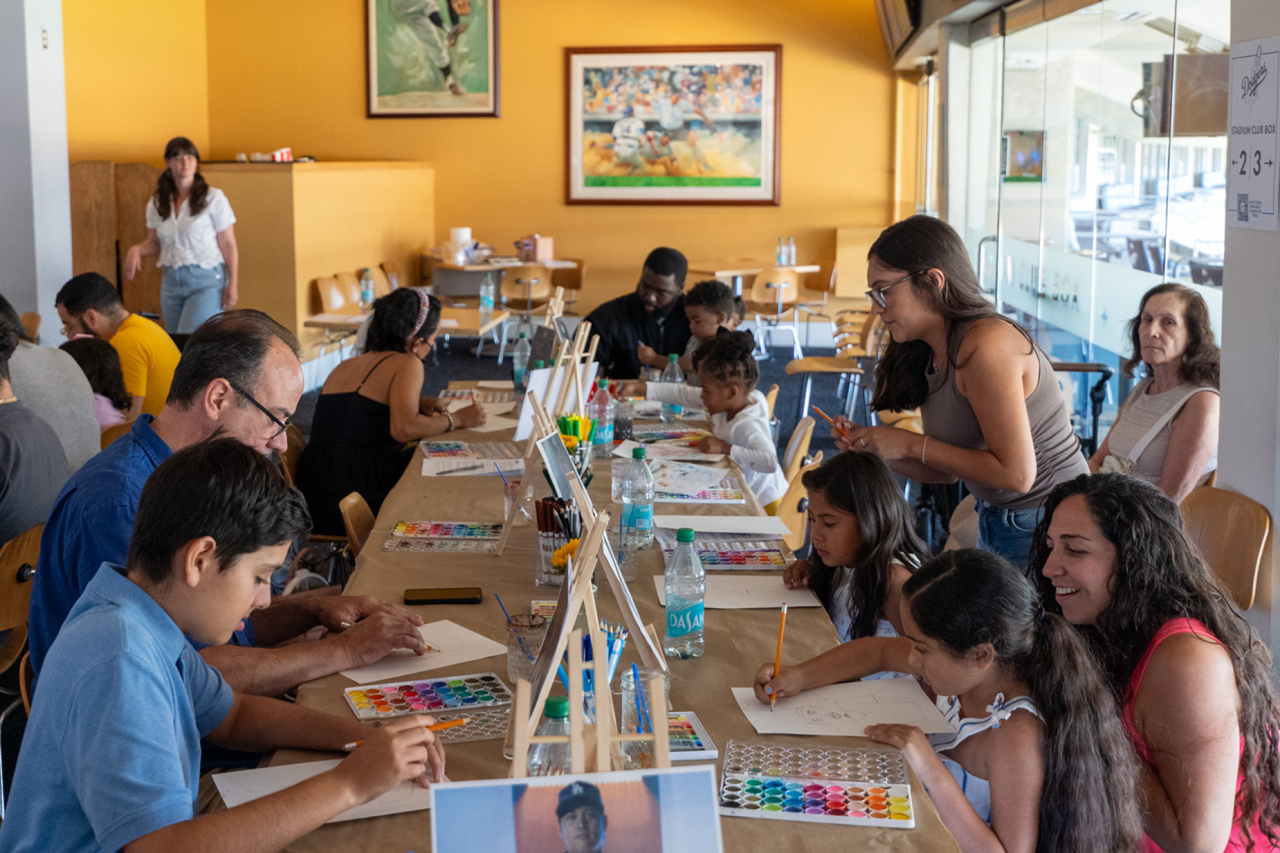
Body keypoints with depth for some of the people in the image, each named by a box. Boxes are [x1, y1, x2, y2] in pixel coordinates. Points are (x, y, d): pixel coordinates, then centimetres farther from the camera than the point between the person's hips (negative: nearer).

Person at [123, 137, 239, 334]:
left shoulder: (213, 198, -2)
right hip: (171, 282, 5)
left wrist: (233, 284, -11)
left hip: (206, 282, -5)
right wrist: (136, 249, -4)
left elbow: (228, 245, -3)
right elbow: (155, 242, 19)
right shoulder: (156, 204, 10)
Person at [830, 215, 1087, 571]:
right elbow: (948, 471, 10)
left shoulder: (986, 345, -21)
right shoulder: (931, 356, 6)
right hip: (994, 525, 9)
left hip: (1047, 528, -9)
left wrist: (912, 445, -20)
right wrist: (873, 448, -4)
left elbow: (1017, 473, -25)